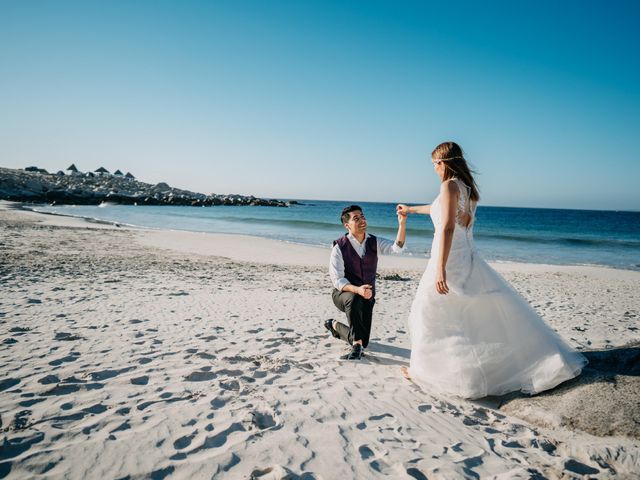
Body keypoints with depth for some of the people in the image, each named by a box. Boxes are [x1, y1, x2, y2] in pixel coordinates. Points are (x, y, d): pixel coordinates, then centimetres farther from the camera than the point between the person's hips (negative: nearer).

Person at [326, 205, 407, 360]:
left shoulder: (374, 242, -4)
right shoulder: (339, 247, -15)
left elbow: (397, 247, -21)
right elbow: (337, 280, -18)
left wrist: (402, 224, -37)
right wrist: (357, 290, -37)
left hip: (366, 296, 4)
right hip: (344, 294, -4)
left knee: (363, 341, -1)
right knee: (354, 299, -41)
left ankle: (335, 325, 28)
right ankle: (357, 345, -27)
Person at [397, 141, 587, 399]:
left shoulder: (450, 185, -14)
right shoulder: (467, 187, 13)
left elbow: (447, 228, -23)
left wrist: (440, 269, -27)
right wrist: (411, 209, 44)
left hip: (450, 259, -9)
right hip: (468, 259, 9)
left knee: (428, 313, 5)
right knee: (494, 309, 15)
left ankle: (425, 369, 17)